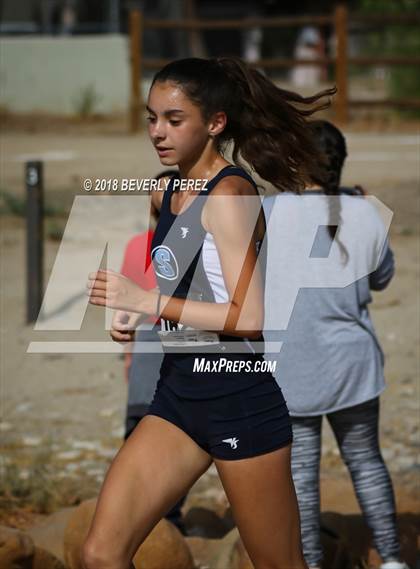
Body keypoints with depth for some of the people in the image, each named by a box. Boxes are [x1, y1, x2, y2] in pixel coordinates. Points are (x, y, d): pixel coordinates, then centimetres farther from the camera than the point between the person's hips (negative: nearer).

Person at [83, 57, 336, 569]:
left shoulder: (228, 195, -14)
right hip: (178, 392, 8)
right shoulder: (165, 195, 10)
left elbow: (250, 318, -20)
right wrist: (132, 314, 11)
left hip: (240, 400, -8)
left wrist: (145, 301, -18)